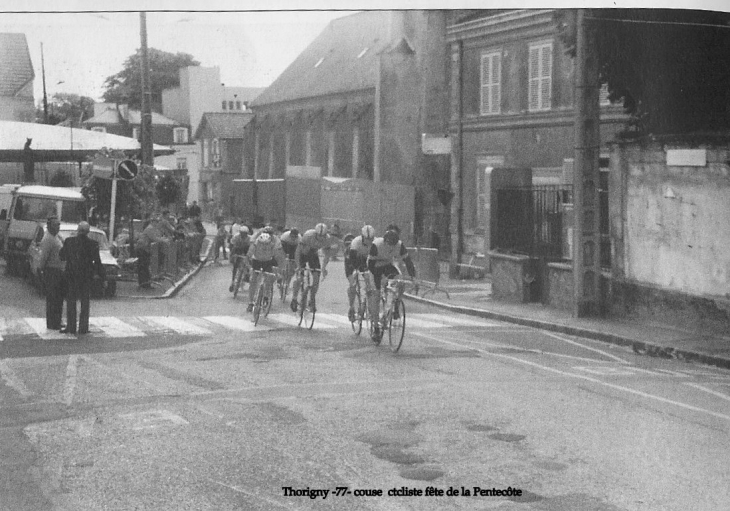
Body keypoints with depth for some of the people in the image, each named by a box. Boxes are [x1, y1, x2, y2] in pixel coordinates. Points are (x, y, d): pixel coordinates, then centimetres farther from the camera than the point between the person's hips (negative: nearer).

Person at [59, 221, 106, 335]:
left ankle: (71, 327, 11)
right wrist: (103, 278, 2)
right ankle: (83, 328, 8)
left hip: (71, 275, 0)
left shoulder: (69, 241, -8)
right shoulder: (93, 244, -8)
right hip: (86, 276, 0)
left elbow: (61, 256, 3)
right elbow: (97, 263, -4)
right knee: (85, 303, 8)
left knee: (71, 302, 10)